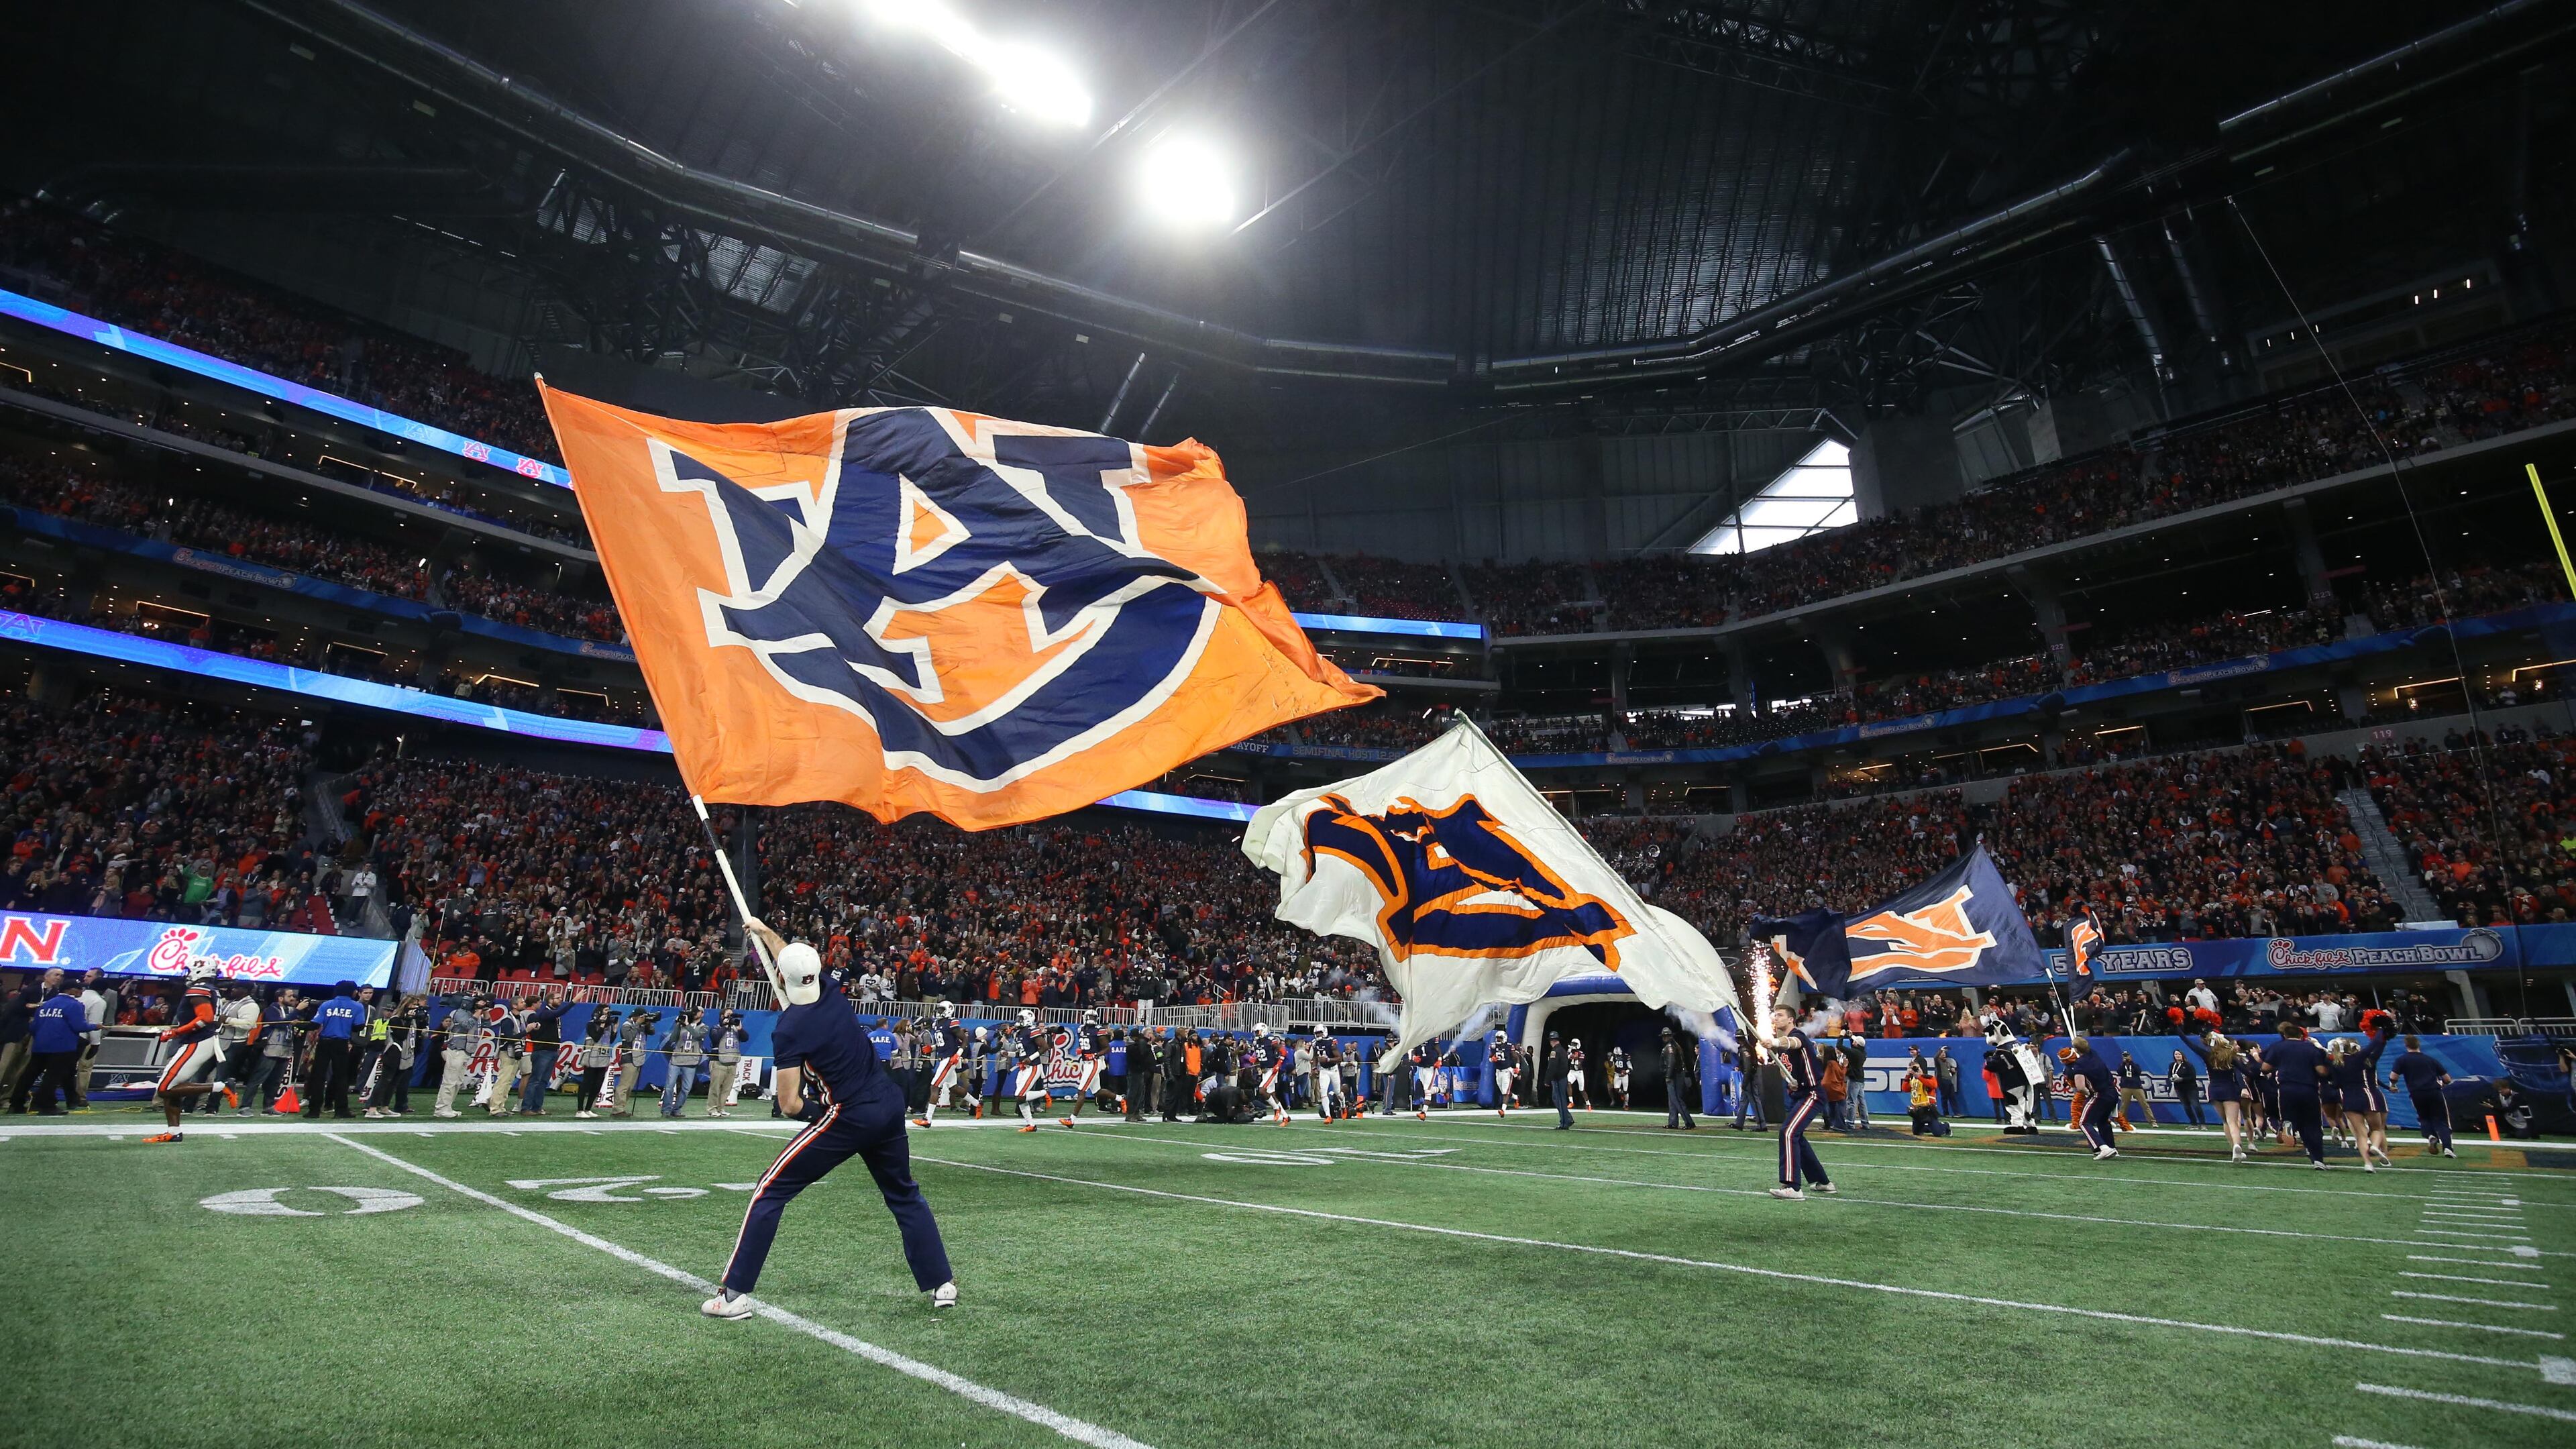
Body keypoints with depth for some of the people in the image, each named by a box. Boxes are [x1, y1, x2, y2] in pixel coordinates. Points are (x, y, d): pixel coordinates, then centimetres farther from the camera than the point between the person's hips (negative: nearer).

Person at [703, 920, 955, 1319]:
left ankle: (734, 1294, 10)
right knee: (905, 1195, 21)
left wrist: (807, 1106, 9)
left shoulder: (788, 1029, -12)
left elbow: (789, 1105, -13)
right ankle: (941, 1284, 22)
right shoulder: (832, 990, 3)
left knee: (769, 1193, 10)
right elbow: (796, 957, 25)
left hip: (847, 1118, -7)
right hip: (891, 1106, 7)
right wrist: (764, 931, 39)